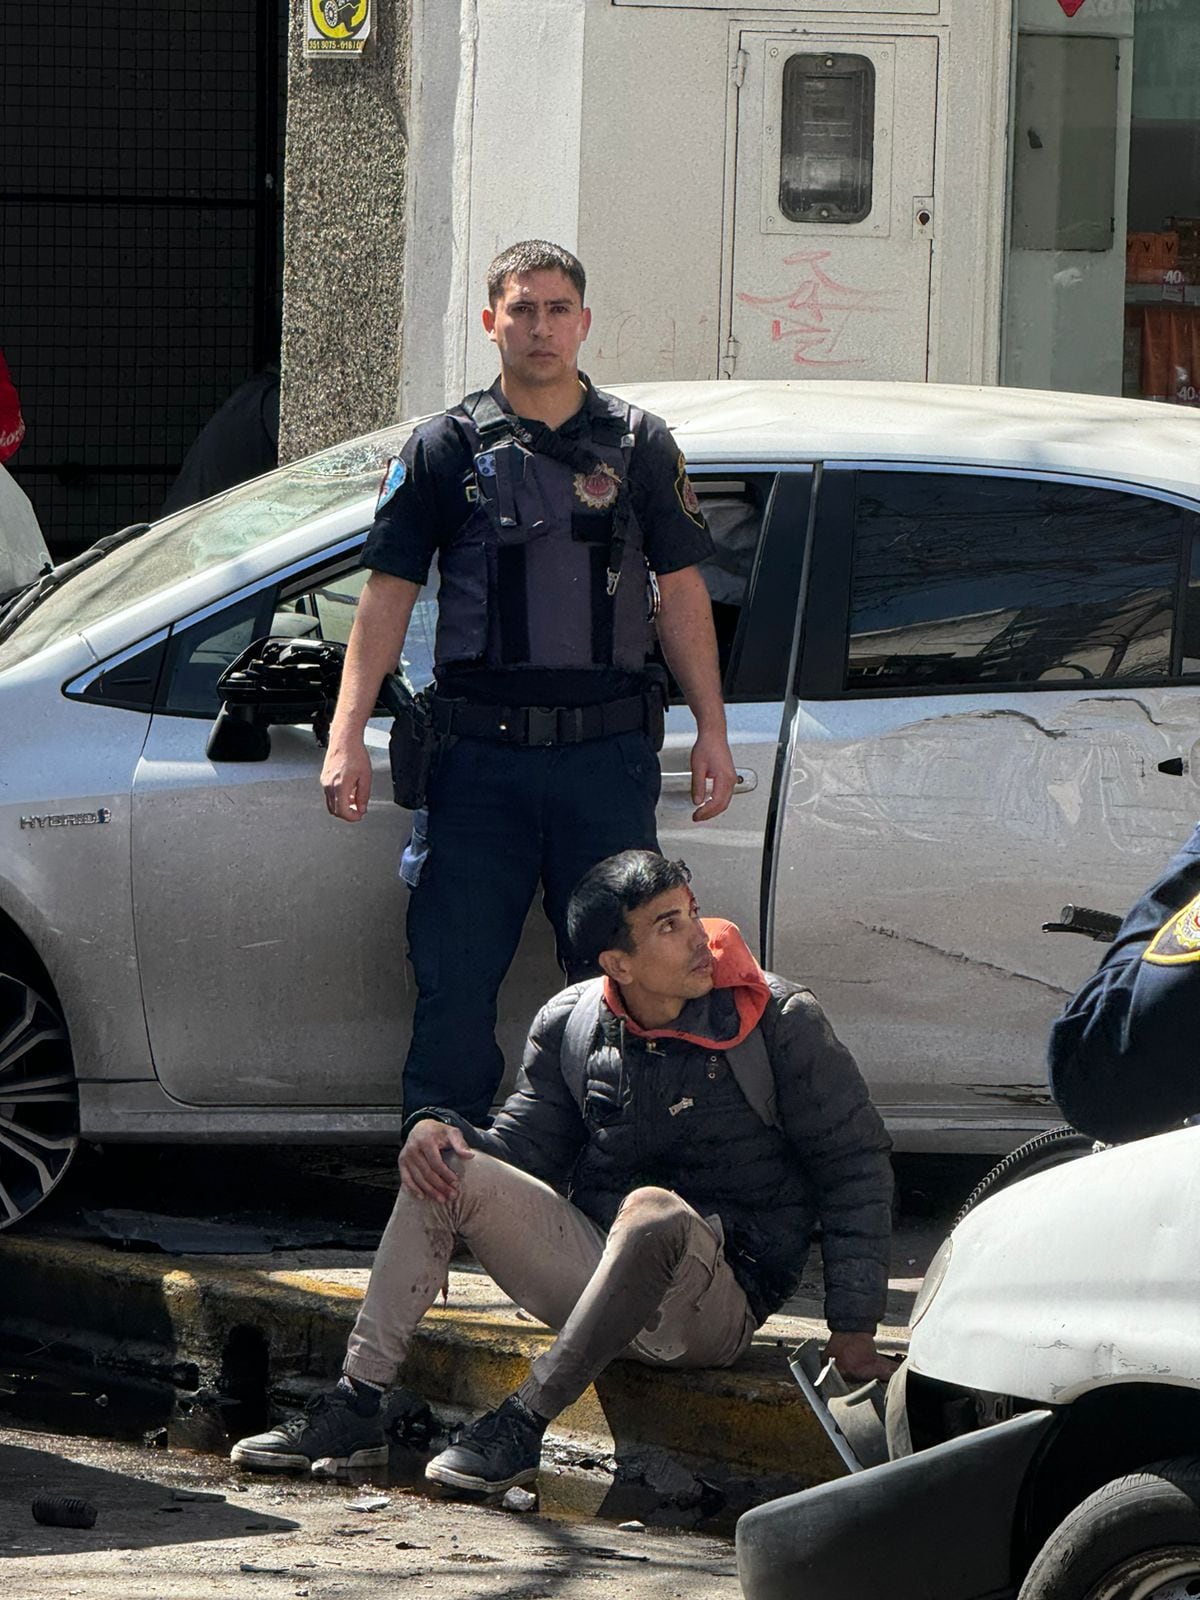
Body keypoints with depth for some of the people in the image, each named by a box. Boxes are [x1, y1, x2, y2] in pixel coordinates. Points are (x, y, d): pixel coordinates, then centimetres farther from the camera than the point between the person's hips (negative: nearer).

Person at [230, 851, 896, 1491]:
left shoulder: (777, 1020, -7)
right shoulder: (569, 1026, 4)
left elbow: (855, 1164, -4)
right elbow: (522, 1150, 10)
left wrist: (853, 1327, -10)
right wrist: (441, 1130, -14)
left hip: (716, 1304, -5)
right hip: (595, 1271, 5)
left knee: (654, 1212, -38)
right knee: (444, 1168, -12)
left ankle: (523, 1425, -32)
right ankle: (355, 1408, -16)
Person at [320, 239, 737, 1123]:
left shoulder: (637, 445, 9)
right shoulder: (448, 448, 5)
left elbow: (680, 592, 10)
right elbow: (388, 593, 3)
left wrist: (712, 730, 4)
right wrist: (348, 735, -5)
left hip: (607, 752, 1)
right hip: (481, 751, -1)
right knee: (454, 980, -1)